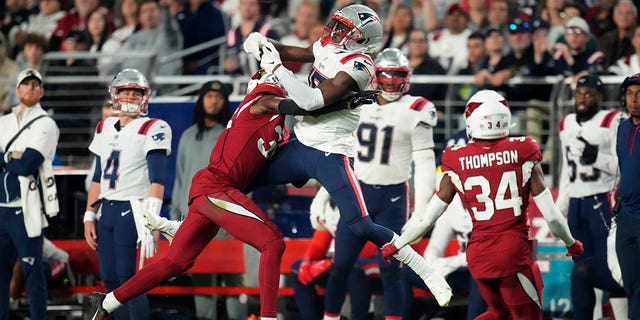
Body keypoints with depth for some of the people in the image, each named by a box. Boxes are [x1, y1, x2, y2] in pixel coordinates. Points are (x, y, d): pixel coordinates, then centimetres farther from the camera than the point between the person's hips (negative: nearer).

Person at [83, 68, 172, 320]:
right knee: (110, 279, 6)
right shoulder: (105, 128, 15)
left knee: (129, 280, -12)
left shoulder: (152, 129, -8)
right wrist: (89, 216, 15)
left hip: (133, 211, -7)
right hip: (107, 211, 7)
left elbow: (157, 179, -15)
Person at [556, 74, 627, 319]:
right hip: (576, 205, 6)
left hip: (603, 204, -6)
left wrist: (595, 156, -24)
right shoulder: (566, 125, 16)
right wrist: (559, 208, 21)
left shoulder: (613, 122, -6)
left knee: (607, 266, -17)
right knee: (582, 268, 4)